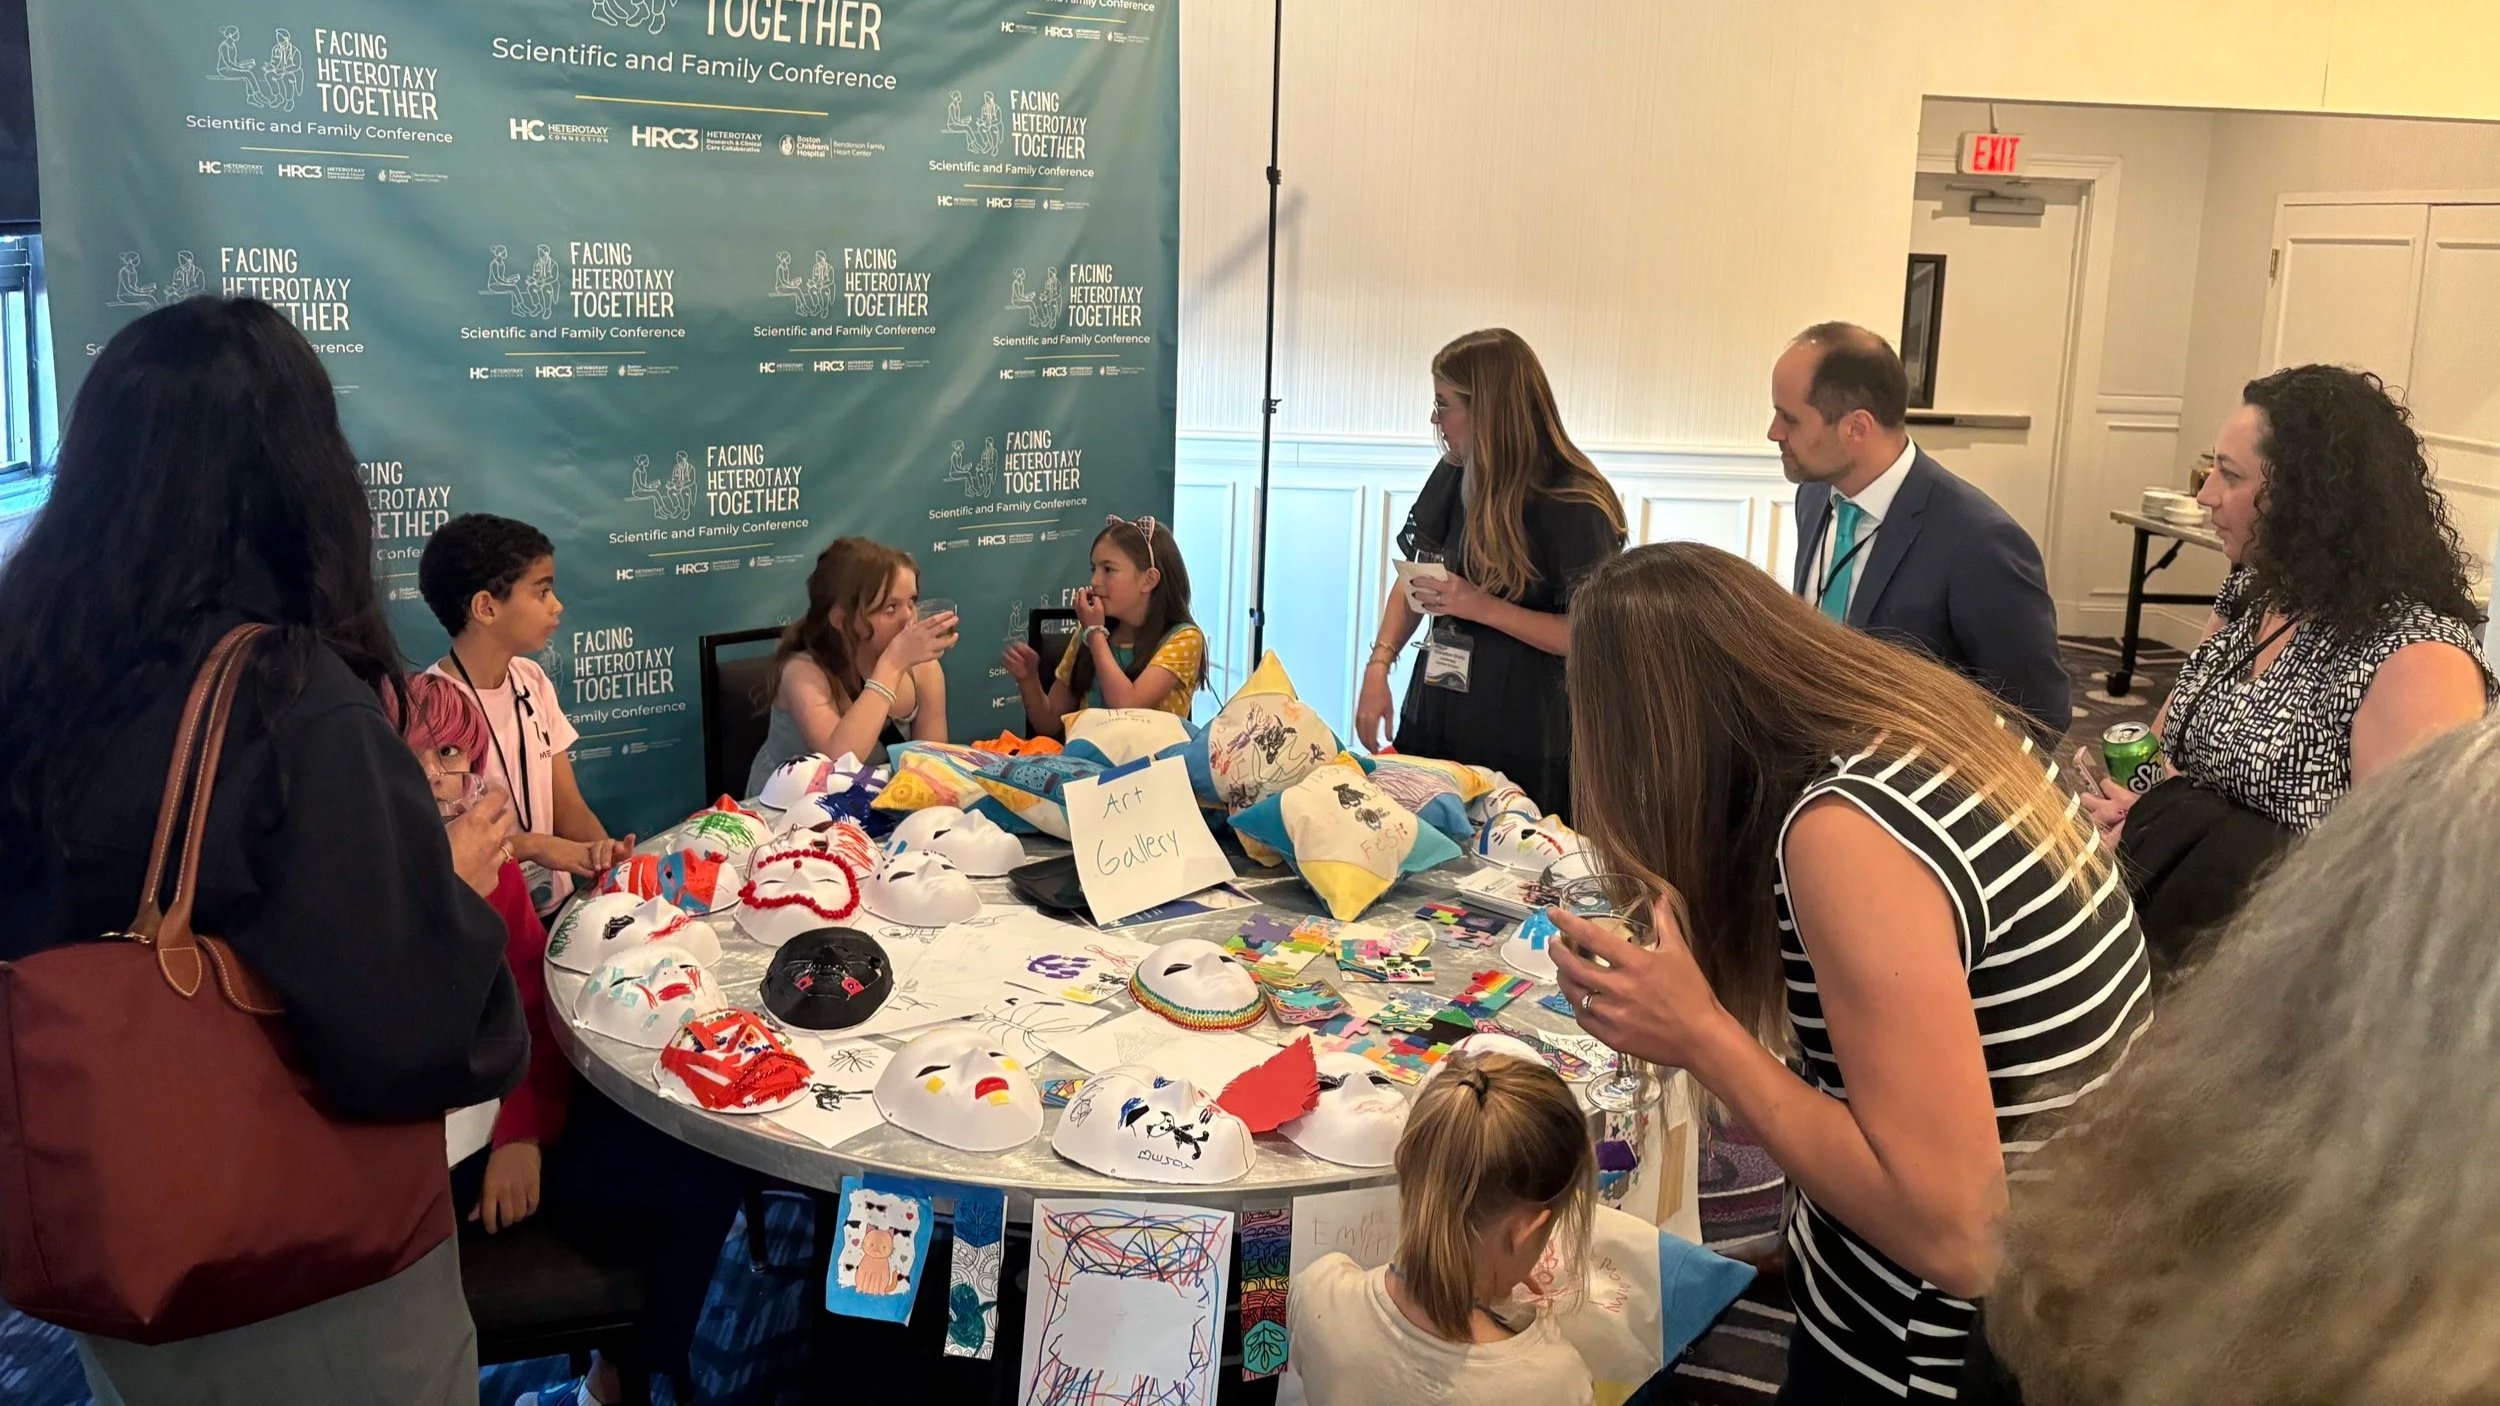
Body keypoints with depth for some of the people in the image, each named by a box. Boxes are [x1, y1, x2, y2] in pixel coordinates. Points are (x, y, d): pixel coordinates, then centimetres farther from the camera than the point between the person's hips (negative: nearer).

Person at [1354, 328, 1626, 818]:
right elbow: (1414, 579, 11)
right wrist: (1378, 664, -2)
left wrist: (1483, 606, -20)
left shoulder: (1574, 508, -15)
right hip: (1430, 724, 6)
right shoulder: (1451, 477, 4)